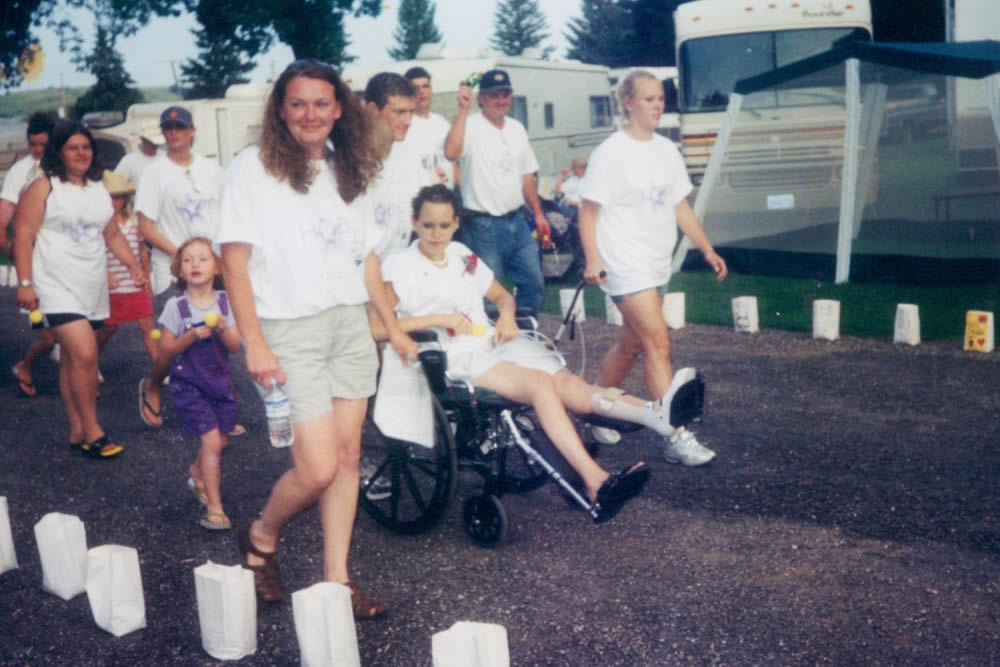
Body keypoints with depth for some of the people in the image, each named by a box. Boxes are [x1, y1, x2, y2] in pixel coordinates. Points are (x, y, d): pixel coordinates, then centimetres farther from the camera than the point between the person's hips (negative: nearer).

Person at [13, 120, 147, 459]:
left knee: (73, 359, 13)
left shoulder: (98, 189, 13)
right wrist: (25, 283, -15)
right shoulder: (43, 188, -6)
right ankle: (92, 431, -5)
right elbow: (23, 236, -9)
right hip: (57, 287, -6)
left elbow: (112, 234, 20)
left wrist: (133, 265, 7)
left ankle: (78, 431, 19)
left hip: (92, 288, 6)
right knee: (84, 354, -17)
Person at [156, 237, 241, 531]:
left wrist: (223, 330, -21)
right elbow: (165, 349, -7)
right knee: (212, 440, -12)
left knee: (220, 440, 13)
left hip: (219, 380, 4)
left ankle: (197, 472, 46)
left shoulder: (225, 302, -1)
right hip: (188, 383, -4)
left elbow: (235, 346, -1)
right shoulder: (176, 306, -9)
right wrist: (192, 336, -22)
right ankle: (214, 508, -2)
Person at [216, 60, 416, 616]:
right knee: (318, 468, -9)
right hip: (289, 330, -5)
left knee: (347, 456, 5)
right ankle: (261, 539, 20)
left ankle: (337, 580, 16)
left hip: (350, 325, 6)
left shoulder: (348, 171, 13)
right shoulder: (255, 167, -5)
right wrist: (255, 343, -15)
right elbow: (235, 258, -8)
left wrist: (394, 327, 15)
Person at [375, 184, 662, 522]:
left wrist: (507, 316, 5)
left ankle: (658, 415, -37)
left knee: (569, 386, -19)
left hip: (494, 341, 6)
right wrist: (437, 319, -15)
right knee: (540, 383, -30)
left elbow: (502, 296, 30)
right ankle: (596, 482, -42)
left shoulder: (462, 255, 19)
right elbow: (373, 326, -12)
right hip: (457, 359, -6)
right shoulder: (399, 267, 1)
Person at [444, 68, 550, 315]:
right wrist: (463, 109, -30)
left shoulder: (517, 129, 12)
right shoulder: (470, 126, -11)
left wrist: (538, 214, 16)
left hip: (517, 221, 7)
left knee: (534, 282, 12)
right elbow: (451, 153, -32)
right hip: (484, 226, -7)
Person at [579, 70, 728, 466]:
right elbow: (588, 211, -10)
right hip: (626, 265, -8)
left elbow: (680, 207, 16)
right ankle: (677, 437, -10)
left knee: (632, 344, 14)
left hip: (656, 265, 8)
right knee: (658, 343, -12)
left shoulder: (666, 151, 12)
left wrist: (707, 249, 10)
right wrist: (592, 259, -20)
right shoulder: (611, 153, -9)